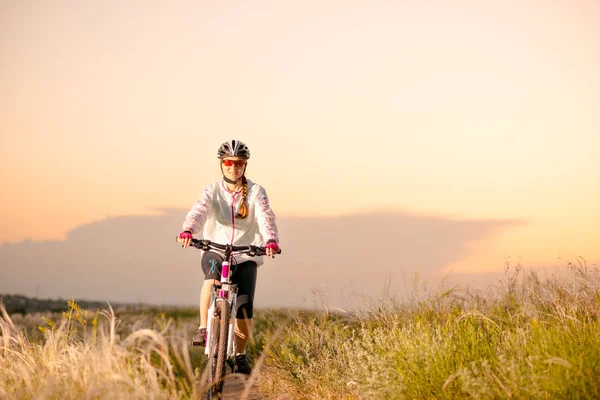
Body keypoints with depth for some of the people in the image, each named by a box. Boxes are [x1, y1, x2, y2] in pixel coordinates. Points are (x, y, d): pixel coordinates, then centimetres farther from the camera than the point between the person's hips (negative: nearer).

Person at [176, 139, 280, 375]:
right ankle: (203, 328, -28)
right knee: (213, 272, -36)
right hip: (215, 251, 0)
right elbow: (198, 211, -19)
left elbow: (265, 217, -17)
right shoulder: (212, 192, 0)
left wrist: (271, 240, -38)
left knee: (244, 309, -10)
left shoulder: (256, 192, -1)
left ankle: (240, 354, 14)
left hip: (245, 256, 0)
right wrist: (187, 231, -41)